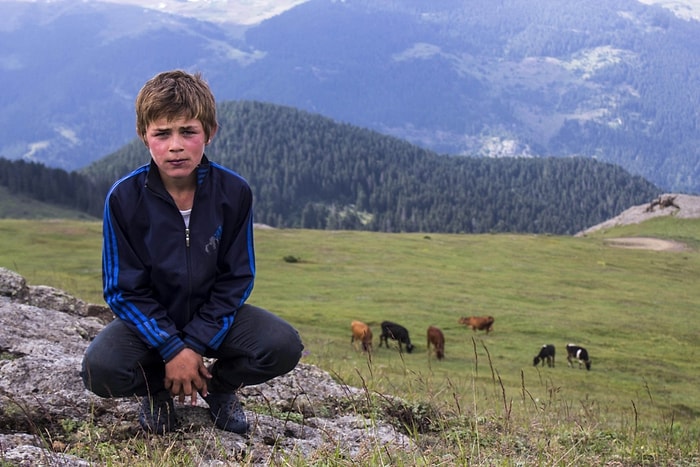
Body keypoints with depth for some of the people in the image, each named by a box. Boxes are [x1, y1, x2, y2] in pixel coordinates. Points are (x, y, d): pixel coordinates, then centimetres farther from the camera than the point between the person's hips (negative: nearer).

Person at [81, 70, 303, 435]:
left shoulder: (234, 192, -14)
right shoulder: (124, 198, -17)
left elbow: (236, 279, -9)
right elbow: (123, 289, -13)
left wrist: (197, 345, -19)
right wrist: (172, 349, -22)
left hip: (214, 315, 1)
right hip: (151, 319, -1)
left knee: (283, 347, -24)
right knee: (100, 369, -30)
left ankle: (218, 384, 9)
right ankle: (158, 389, 7)